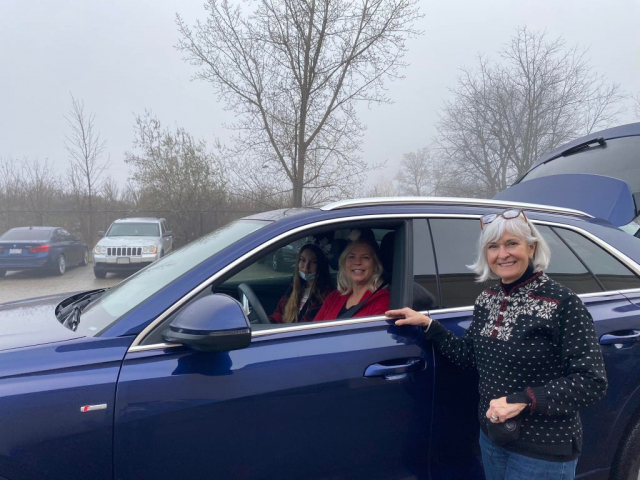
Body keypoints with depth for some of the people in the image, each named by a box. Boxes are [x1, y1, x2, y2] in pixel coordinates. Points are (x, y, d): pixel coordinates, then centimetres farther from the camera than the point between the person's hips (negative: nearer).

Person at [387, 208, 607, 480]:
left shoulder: (562, 303, -18)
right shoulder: (486, 300, 1)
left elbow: (592, 383, -20)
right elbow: (469, 356, 7)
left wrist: (522, 400, -26)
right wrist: (427, 325, 0)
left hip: (543, 450, -6)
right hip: (491, 436, 6)